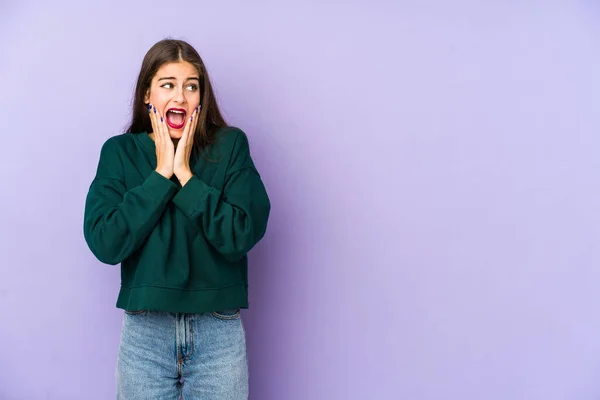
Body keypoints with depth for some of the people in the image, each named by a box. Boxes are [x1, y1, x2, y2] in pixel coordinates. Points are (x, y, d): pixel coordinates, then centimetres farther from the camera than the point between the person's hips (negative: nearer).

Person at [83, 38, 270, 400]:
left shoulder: (230, 145, -3)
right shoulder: (119, 152, 0)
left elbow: (242, 235, -13)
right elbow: (104, 244, -11)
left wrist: (184, 174, -14)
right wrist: (161, 173, -12)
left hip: (219, 332, 0)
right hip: (144, 330, 1)